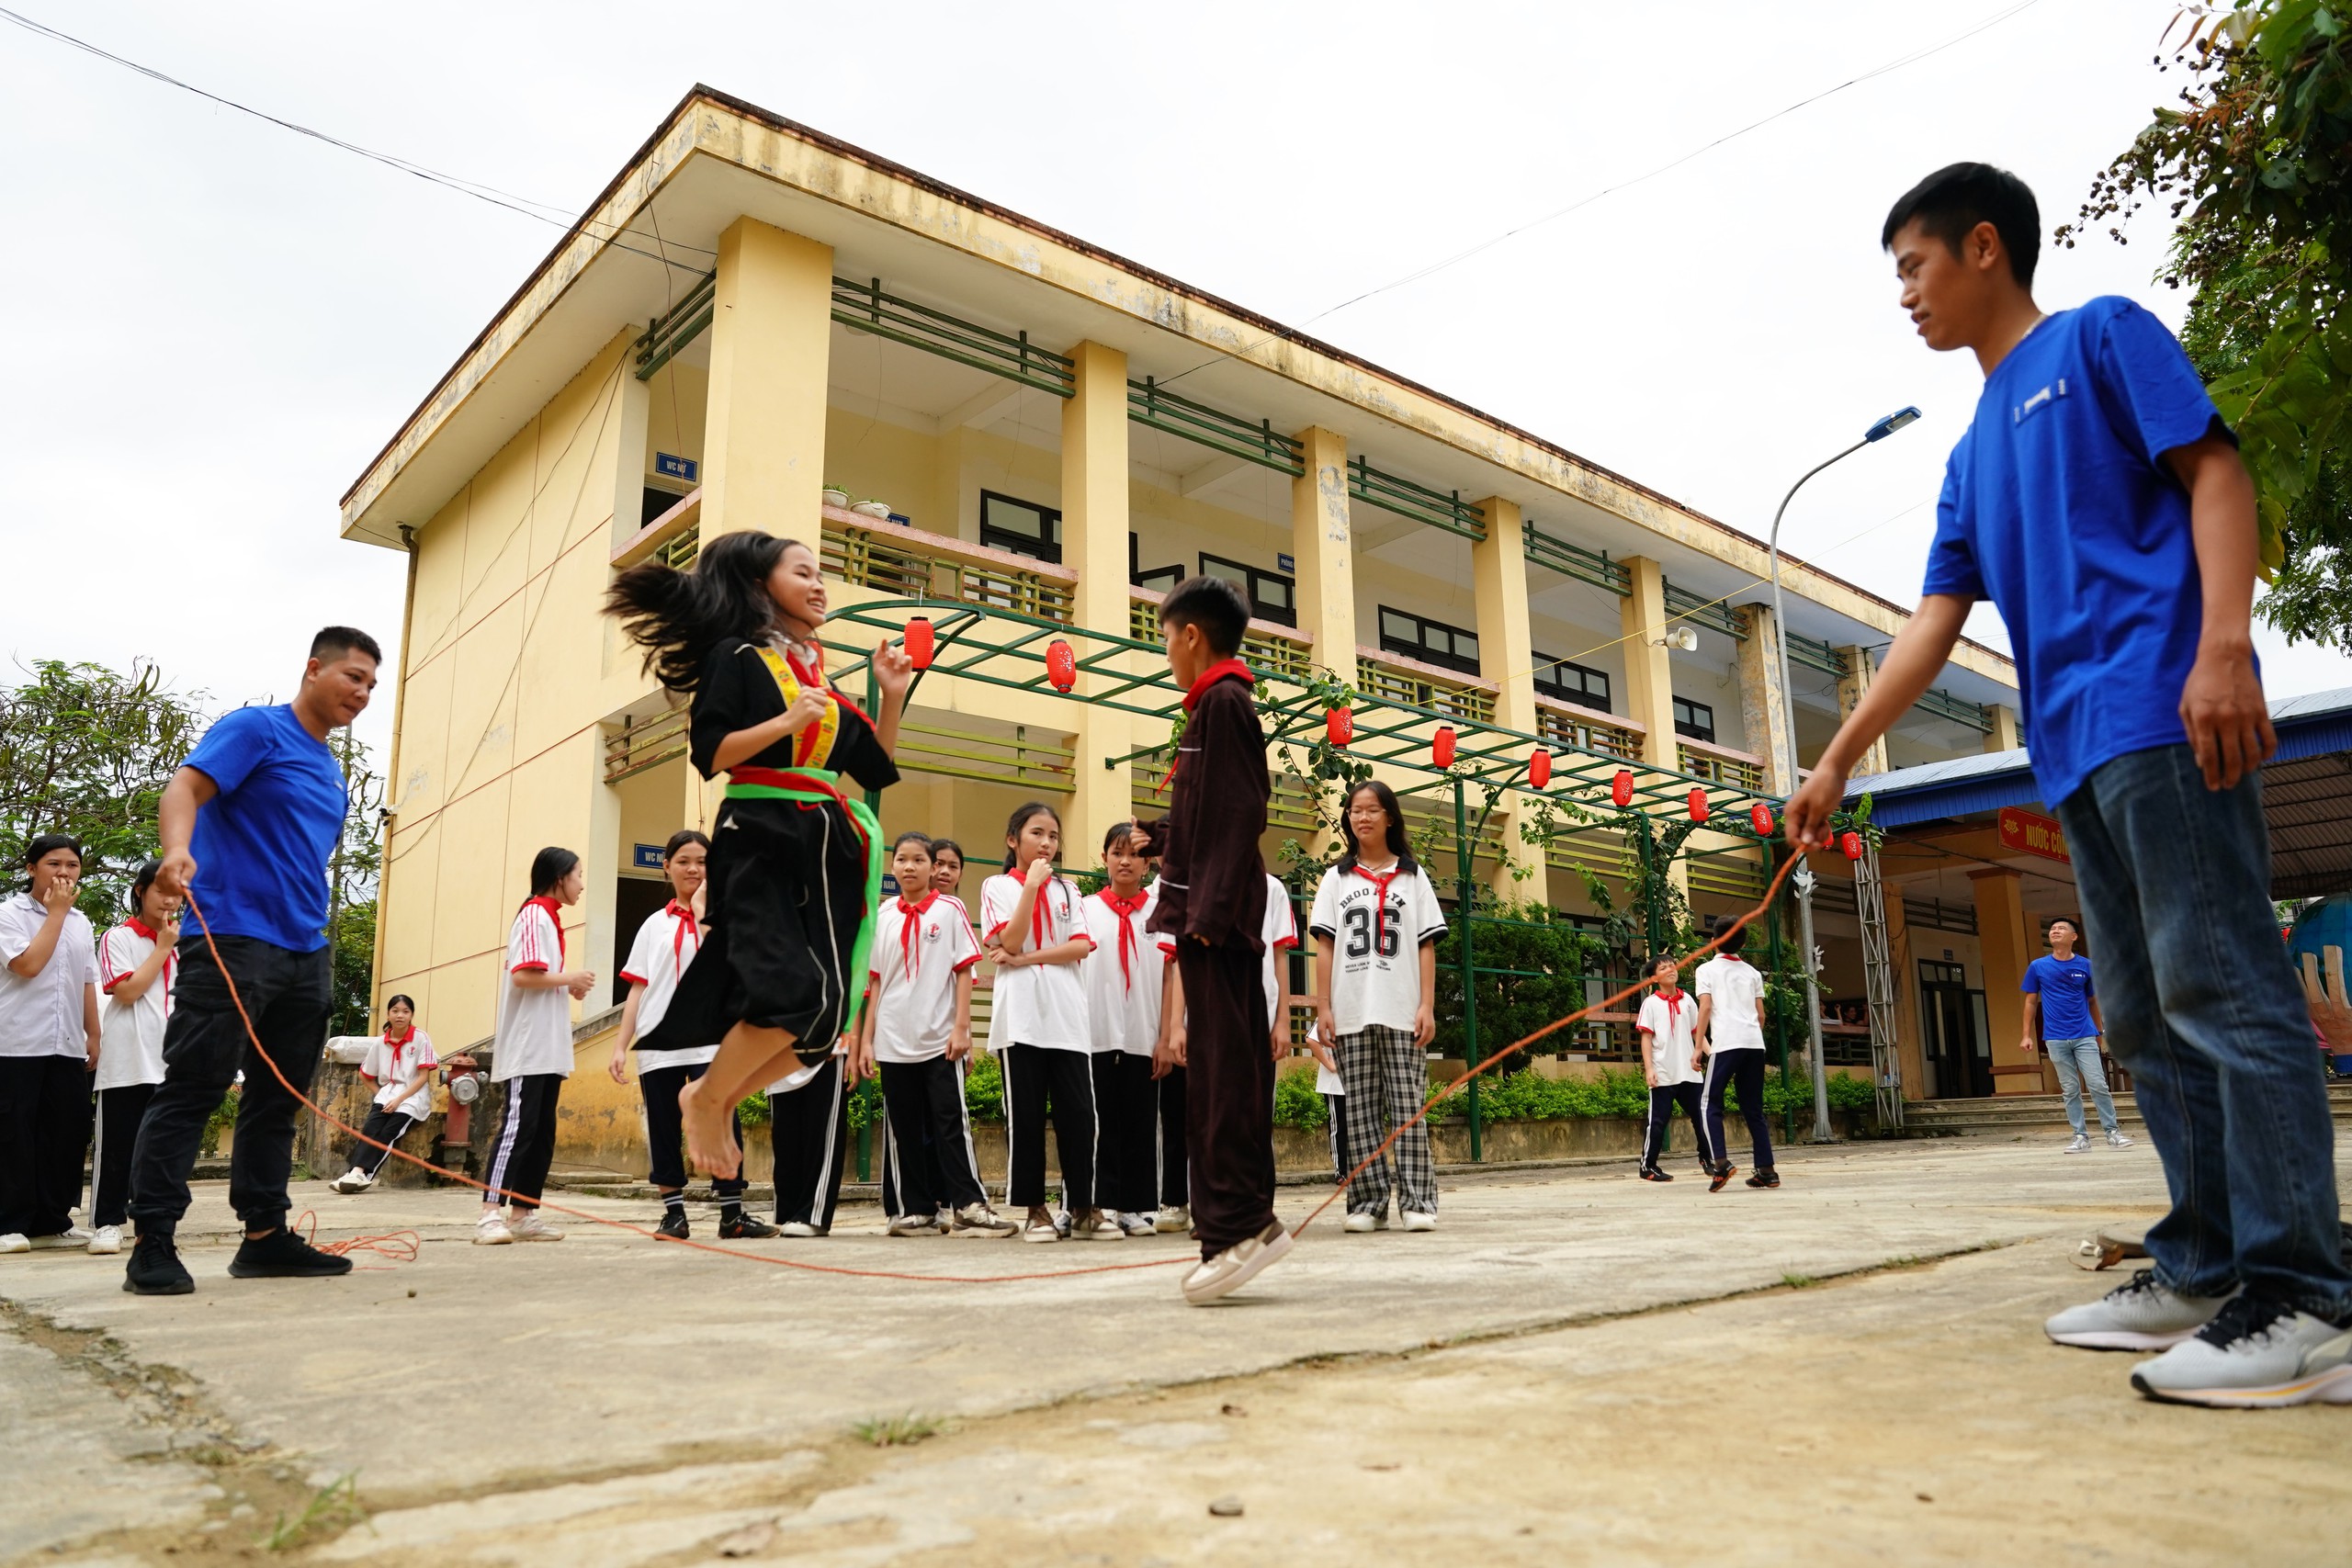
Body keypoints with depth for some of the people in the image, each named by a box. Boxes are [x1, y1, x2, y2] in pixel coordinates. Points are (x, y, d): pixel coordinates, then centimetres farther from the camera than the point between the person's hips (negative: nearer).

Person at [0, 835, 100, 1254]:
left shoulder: (81, 921, 15)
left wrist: (94, 1038, 14)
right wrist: (56, 911, -12)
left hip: (68, 1046, 5)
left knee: (66, 1133, 5)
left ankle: (52, 1222, 13)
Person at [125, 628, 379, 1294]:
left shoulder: (334, 774, 20)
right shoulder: (255, 729, -3)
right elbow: (185, 787, -17)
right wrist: (178, 850, -37)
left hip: (305, 954, 8)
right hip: (232, 942, -8)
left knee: (278, 1101, 9)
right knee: (191, 1091, -6)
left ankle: (265, 1236, 14)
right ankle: (153, 1243, 0)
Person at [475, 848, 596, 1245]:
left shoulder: (550, 917, 20)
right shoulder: (535, 914, -10)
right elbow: (523, 975, -21)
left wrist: (570, 987, 6)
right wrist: (570, 979, -11)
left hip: (548, 1048, 10)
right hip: (527, 1046, -10)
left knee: (542, 1131, 9)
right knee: (518, 1125, -12)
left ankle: (524, 1214, 12)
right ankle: (491, 1213, -12)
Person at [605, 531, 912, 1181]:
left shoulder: (825, 680, 19)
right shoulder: (738, 658, 1)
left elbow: (878, 770, 17)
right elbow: (709, 753, -9)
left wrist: (892, 695, 9)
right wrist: (788, 721, -16)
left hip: (827, 849, 7)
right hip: (760, 841, -7)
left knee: (827, 1014, 2)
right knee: (794, 990, -22)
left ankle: (722, 1101, 22)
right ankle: (705, 1097, 4)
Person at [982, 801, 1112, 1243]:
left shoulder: (1067, 889, 15)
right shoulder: (998, 886, 7)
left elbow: (1081, 946, 1)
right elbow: (1011, 942, -9)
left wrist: (1027, 958, -9)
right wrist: (1032, 883, -10)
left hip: (1067, 1016, 2)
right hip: (1020, 1017, -2)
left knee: (1079, 1114, 0)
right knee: (1025, 1116, 1)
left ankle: (1084, 1207, 8)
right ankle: (1035, 1210, 9)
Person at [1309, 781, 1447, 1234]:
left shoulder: (1412, 877, 11)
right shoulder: (1337, 878, 12)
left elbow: (1426, 945, 6)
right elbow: (1324, 946, 7)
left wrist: (1427, 1006, -4)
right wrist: (1323, 1007, -1)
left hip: (1402, 1012, -1)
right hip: (1351, 1014, 1)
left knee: (1407, 1107, -4)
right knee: (1360, 1110, 2)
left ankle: (1416, 1201, -1)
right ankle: (1368, 1202, 6)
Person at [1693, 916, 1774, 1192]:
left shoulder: (1707, 969, 5)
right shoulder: (1752, 972, 18)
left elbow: (1705, 1008, -5)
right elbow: (1761, 1014, 17)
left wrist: (1698, 1047, -4)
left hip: (1725, 1044, -5)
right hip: (1755, 1044, 5)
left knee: (1711, 1105, 1)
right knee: (1753, 1109, 11)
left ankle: (1721, 1163, -16)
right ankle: (1766, 1170, 7)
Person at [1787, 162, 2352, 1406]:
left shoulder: (2101, 338, 7)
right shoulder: (1975, 453, 25)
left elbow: (2216, 474, -4)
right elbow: (1932, 626, 20)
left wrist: (2222, 646, -19)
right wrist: (1835, 762, 15)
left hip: (2164, 713, -8)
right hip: (2074, 750, 8)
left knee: (2222, 988, -11)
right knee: (2146, 1018, 7)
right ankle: (2206, 1266, 14)